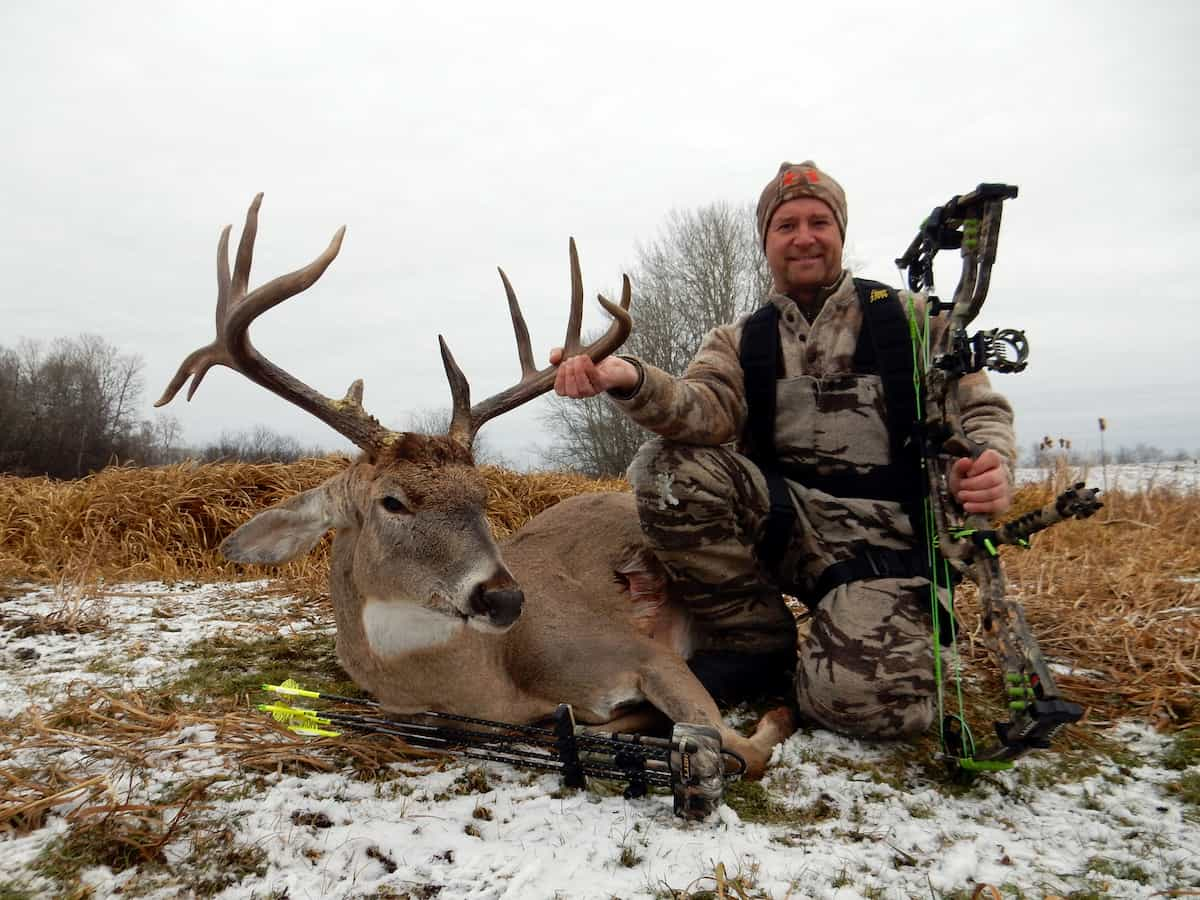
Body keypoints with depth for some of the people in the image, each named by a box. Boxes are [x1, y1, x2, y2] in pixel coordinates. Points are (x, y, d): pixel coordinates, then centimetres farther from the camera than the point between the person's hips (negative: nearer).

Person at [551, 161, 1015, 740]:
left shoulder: (910, 317, 7)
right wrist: (630, 381, -34)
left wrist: (991, 466, -21)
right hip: (781, 521, 3)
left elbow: (980, 411, 5)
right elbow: (708, 412, -12)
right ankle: (759, 644, -6)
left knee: (864, 698, -29)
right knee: (669, 467, -23)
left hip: (881, 543, -2)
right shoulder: (738, 342, 10)